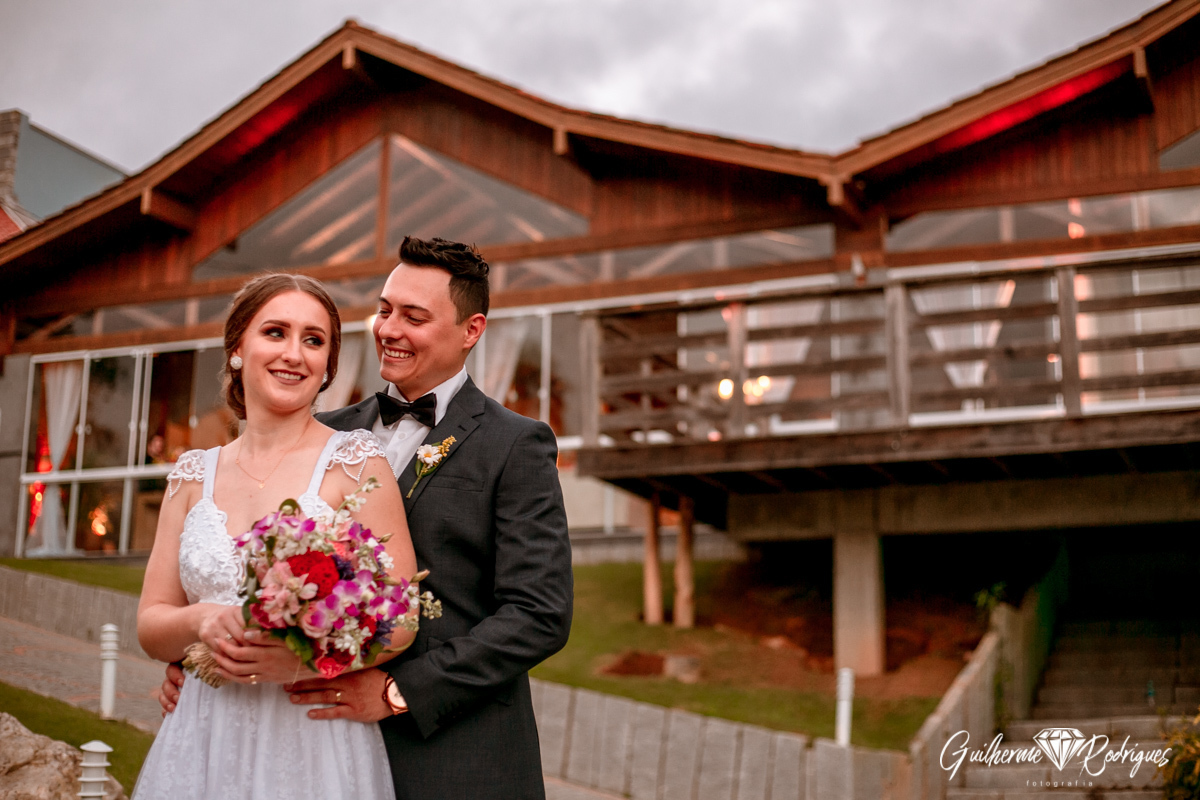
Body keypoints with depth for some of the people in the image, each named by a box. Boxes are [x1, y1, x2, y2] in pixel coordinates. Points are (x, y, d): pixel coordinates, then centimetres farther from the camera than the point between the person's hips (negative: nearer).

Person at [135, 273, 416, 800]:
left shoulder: (356, 460, -5)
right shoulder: (194, 475, 7)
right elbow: (151, 626, 8)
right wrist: (200, 621, -13)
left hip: (314, 742, -3)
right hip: (204, 744, 4)